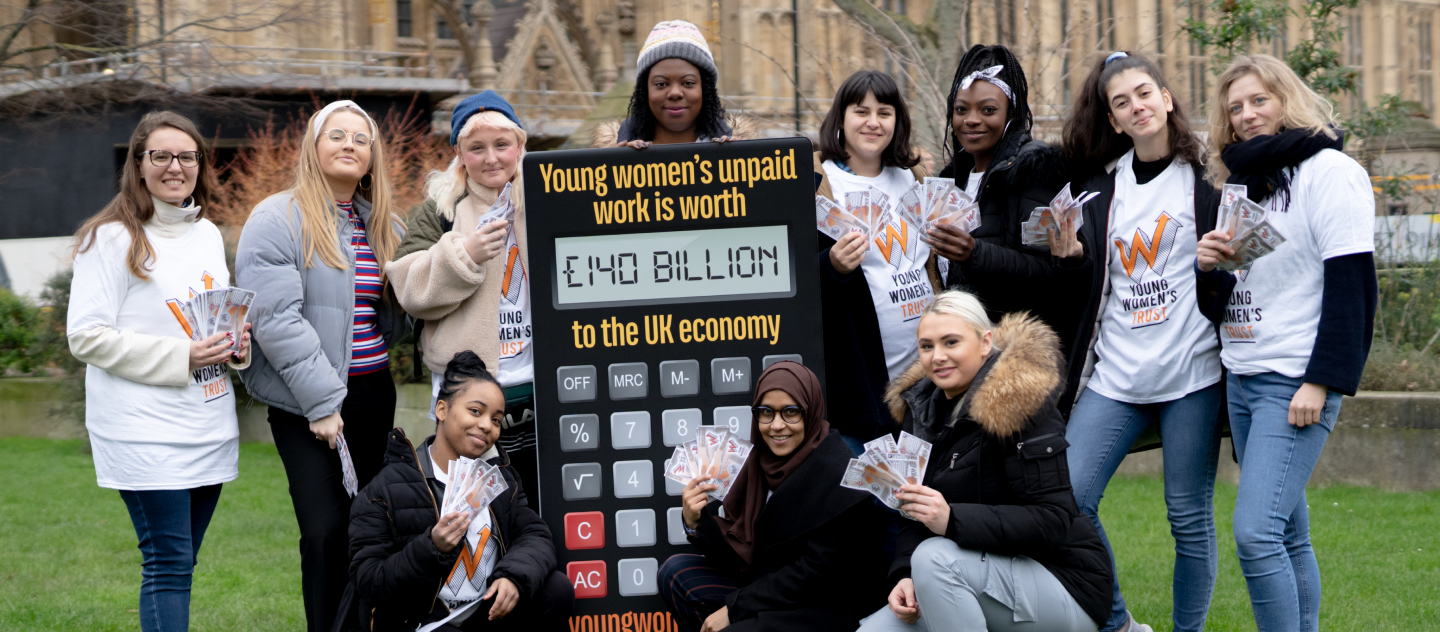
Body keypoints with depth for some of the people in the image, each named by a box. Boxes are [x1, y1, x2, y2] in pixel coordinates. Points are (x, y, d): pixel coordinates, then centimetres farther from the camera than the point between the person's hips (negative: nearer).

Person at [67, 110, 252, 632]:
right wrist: (180, 357, -18)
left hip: (209, 429, 7)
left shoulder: (208, 234, 15)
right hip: (144, 430, -7)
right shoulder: (112, 238, -7)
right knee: (168, 565, -9)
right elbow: (86, 336, -11)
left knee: (180, 563, 10)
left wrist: (237, 345, 3)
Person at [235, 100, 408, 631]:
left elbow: (401, 313, 25)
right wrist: (322, 402, -18)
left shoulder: (385, 226, 14)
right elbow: (275, 318, -15)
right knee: (327, 529, -13)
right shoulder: (279, 220, -7)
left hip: (373, 394, 6)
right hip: (305, 402, -6)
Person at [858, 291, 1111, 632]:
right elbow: (920, 514, 9)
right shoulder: (923, 407, 7)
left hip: (1064, 589, -7)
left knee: (936, 557, -32)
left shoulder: (1019, 403, -16)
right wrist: (905, 576, -11)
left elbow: (1053, 520, -24)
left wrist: (952, 520, -34)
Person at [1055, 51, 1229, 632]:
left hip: (1189, 372, -4)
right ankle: (1117, 626, 13)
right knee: (1068, 497, -6)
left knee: (1189, 516, 0)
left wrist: (1219, 264, -17)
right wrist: (1069, 257, -3)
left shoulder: (1205, 179, 2)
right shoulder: (1102, 189, 14)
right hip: (1114, 373, 4)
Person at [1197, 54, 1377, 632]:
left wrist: (1322, 381, -19)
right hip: (1241, 378, 8)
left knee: (1256, 532, -17)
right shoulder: (1243, 181, 17)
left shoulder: (1328, 171, -7)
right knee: (1288, 536, 10)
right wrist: (1209, 263, 0)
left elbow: (1352, 286, -13)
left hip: (1295, 383, -8)